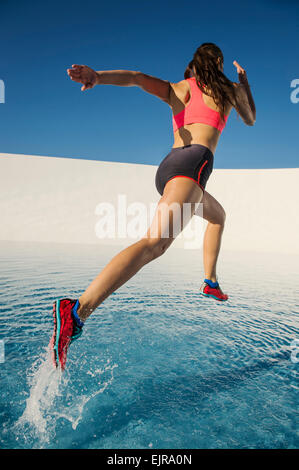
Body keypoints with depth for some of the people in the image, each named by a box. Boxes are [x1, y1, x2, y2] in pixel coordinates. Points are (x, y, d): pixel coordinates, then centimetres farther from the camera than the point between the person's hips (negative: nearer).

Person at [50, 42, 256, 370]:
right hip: (194, 161, -6)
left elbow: (136, 77, 7)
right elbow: (250, 119, 39)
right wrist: (244, 84, 51)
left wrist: (99, 76, -8)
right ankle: (78, 309, -41)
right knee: (156, 241, -25)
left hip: (167, 166, 7)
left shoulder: (176, 90, 26)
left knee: (217, 215, 31)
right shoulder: (229, 90, 21)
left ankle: (210, 282, 27)